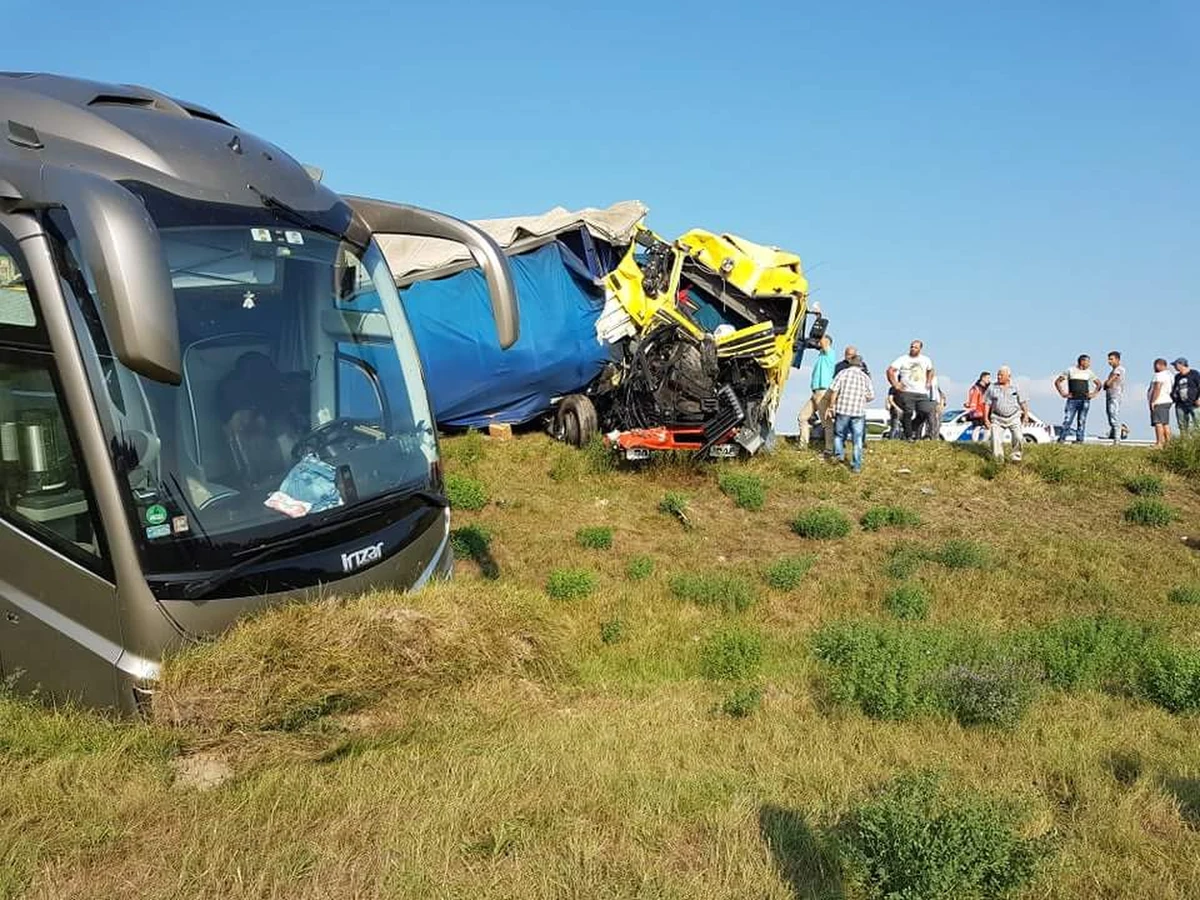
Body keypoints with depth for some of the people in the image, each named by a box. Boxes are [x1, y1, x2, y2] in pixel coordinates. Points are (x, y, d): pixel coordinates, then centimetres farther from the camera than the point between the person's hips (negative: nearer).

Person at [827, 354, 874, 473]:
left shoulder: (843, 373, 1)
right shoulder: (865, 377, 7)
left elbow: (834, 390, -6)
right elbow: (871, 396, 6)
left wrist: (831, 406, 2)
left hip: (842, 410, -1)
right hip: (859, 411, 1)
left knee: (839, 434, 17)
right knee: (858, 439, 6)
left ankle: (839, 453, 0)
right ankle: (856, 465, 4)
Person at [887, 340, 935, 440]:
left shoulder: (926, 360, 14)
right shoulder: (903, 359, 0)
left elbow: (930, 371, 33)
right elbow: (890, 370, -7)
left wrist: (928, 383, 20)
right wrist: (895, 384, -11)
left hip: (922, 393, 4)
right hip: (907, 392, -4)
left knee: (925, 412, -9)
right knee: (908, 413, -9)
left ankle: (913, 428, 15)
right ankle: (908, 436, 1)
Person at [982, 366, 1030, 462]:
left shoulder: (1015, 388, 5)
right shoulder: (992, 388, 3)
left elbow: (1023, 402, 10)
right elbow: (987, 404, 3)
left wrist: (1026, 415, 4)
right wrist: (986, 418, -3)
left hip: (1013, 418, 0)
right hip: (998, 418, 0)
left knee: (1018, 437, -12)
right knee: (996, 439, -11)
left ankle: (1016, 457, 5)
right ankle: (998, 459, 0)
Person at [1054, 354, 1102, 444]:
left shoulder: (1089, 373, 12)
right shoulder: (1070, 371, 4)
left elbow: (1099, 384, 21)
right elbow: (1057, 381, 6)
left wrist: (1093, 393, 7)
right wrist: (1062, 393, -3)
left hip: (1085, 400, 2)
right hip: (1072, 400, -2)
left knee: (1081, 421, 1)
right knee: (1067, 419, -9)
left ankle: (1079, 440, 4)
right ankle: (1061, 439, -7)